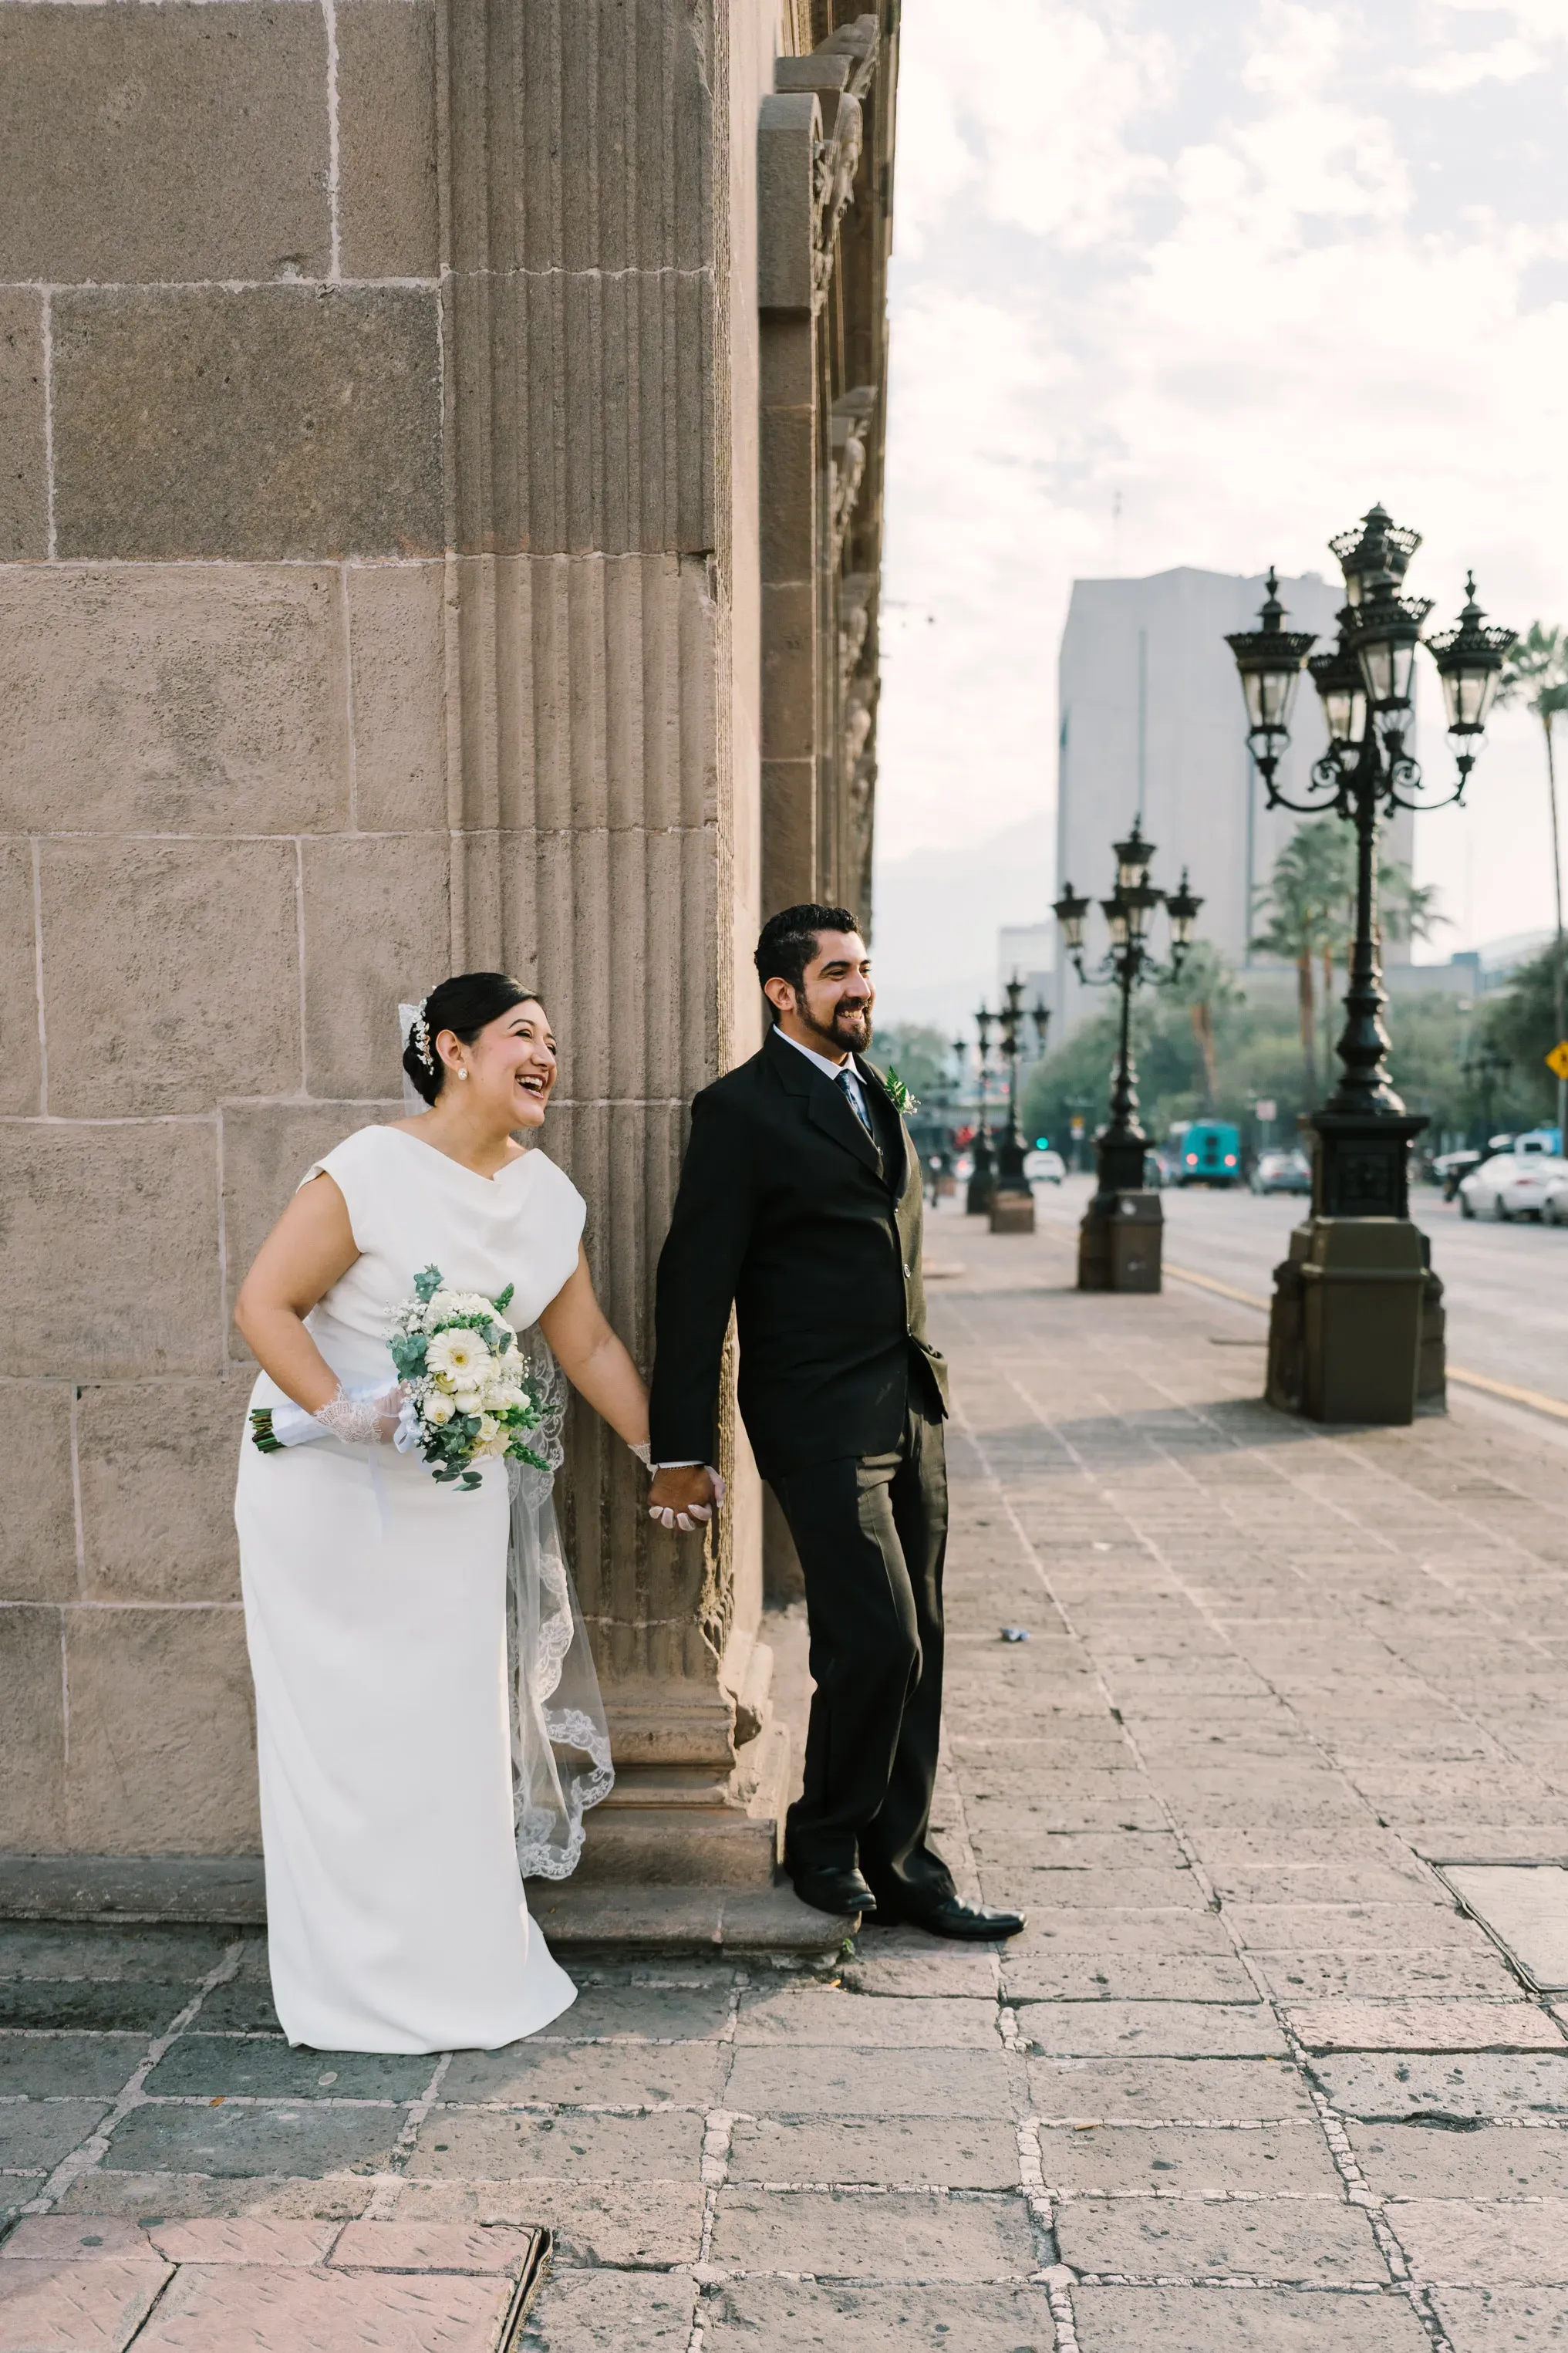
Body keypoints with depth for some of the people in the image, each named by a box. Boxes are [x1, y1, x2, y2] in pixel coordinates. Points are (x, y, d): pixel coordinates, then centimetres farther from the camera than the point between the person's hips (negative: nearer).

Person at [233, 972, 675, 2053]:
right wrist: (341, 1413, -29)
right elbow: (264, 1302, -18)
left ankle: (458, 1963, 29)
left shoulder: (547, 1194, 1)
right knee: (347, 1728, 4)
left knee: (457, 1723, 11)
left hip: (457, 1491, 6)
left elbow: (589, 1344, 10)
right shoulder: (370, 1173, -18)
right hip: (331, 1485, -5)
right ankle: (356, 1983, 21)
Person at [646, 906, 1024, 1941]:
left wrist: (925, 1380, 18)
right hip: (819, 1417, -7)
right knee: (878, 1640, -9)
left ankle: (903, 1864, 21)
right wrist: (681, 1449, -12)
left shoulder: (878, 1096, 16)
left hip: (911, 1405, 7)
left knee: (916, 1646, 9)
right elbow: (696, 1282, -10)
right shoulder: (742, 1108, -7)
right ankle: (823, 1840, 15)